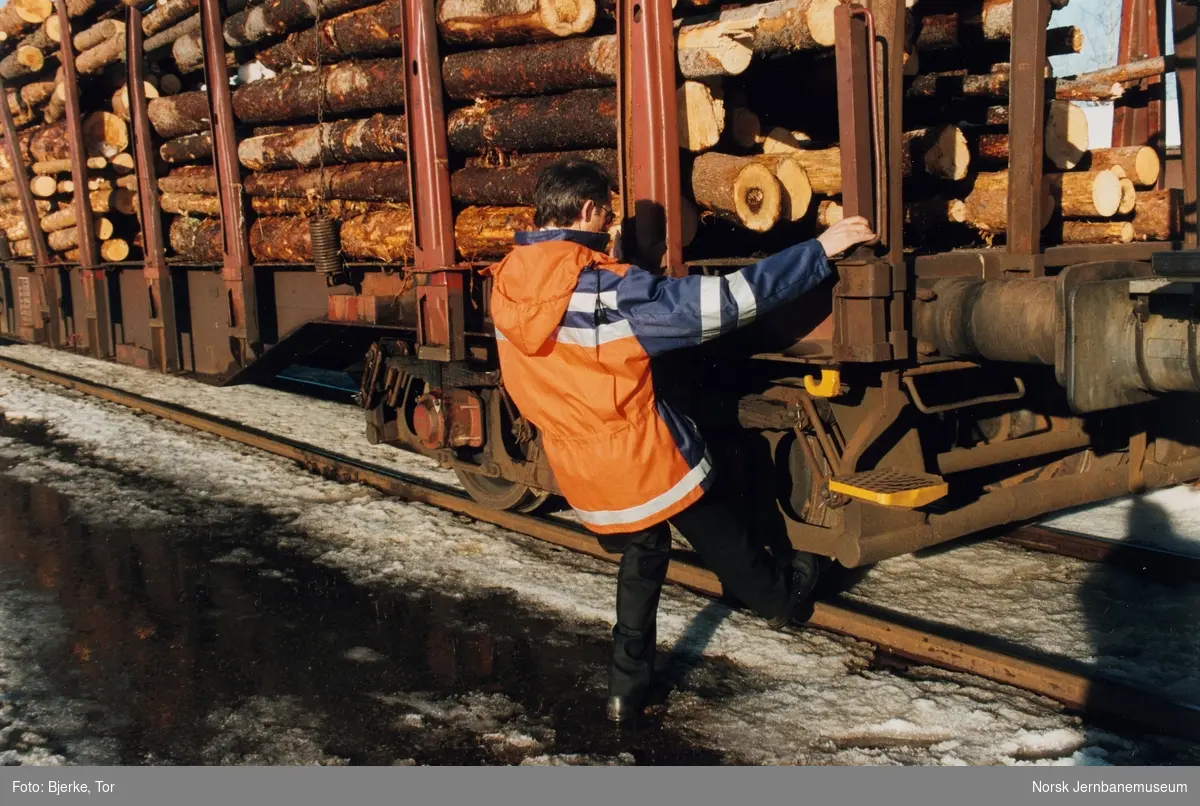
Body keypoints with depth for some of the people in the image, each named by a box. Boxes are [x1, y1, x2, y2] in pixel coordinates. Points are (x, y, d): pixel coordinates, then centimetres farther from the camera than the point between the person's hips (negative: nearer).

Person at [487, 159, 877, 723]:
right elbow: (722, 302, -25)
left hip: (581, 476, 6)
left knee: (641, 553, 26)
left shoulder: (506, 289, -6)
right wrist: (819, 250, -18)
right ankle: (781, 595, 48)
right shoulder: (609, 290, -25)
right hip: (647, 462, -5)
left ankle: (627, 687, 28)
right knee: (720, 539, 21)